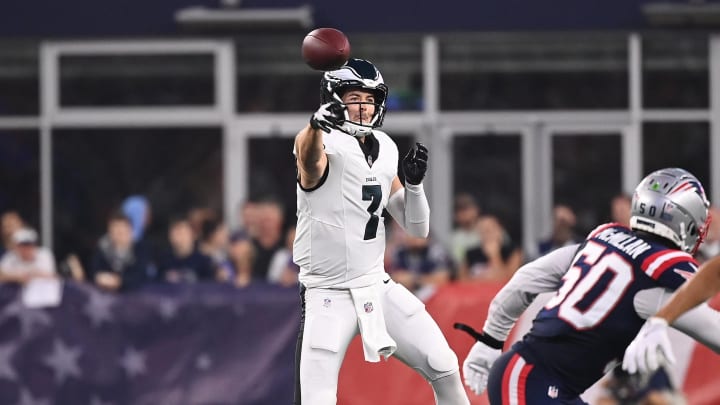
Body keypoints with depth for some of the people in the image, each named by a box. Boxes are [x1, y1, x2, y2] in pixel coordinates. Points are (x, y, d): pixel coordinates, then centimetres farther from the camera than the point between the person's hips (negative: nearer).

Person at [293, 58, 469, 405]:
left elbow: (418, 229, 13)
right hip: (328, 296, -6)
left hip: (378, 290, 6)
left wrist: (414, 182, -6)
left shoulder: (385, 151, 9)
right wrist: (317, 124, -63)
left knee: (444, 369, 6)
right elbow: (309, 157, -40)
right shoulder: (326, 145, -12)